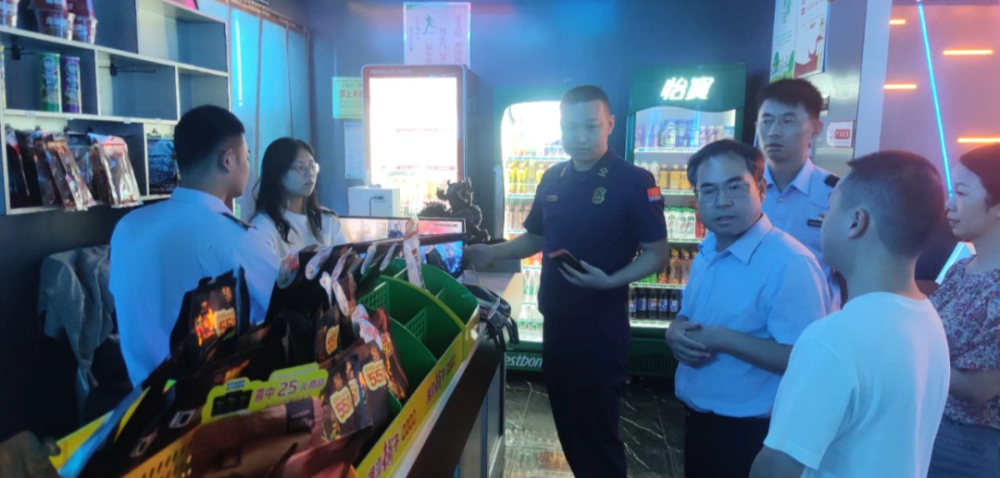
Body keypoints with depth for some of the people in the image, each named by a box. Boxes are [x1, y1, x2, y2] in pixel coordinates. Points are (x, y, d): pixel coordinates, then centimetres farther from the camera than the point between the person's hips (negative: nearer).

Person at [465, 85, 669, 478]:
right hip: (555, 321, 6)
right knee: (568, 422, 18)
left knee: (598, 428, 6)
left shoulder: (634, 182, -11)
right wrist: (492, 252, 2)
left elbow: (658, 254, -11)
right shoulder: (553, 179, 7)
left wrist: (610, 281, -26)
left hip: (600, 327, -6)